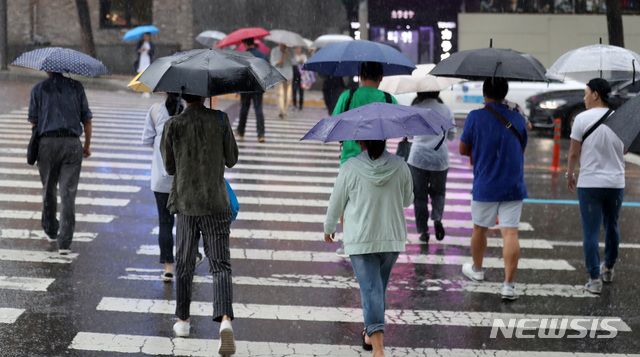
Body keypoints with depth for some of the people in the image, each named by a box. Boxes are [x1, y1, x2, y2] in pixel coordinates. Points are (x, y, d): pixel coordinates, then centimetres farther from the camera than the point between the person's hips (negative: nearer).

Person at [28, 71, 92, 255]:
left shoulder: (38, 89, 4)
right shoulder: (76, 87, 6)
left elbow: (33, 122, 4)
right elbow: (87, 120, 6)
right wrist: (87, 146, 16)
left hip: (47, 143, 0)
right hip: (72, 143, 0)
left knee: (49, 189, 18)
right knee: (68, 193, -1)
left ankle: (51, 231, 33)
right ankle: (64, 241, -7)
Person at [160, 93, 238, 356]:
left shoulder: (173, 125, -5)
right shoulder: (220, 120, -3)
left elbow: (169, 167, 2)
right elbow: (232, 160, 4)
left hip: (186, 202, 0)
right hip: (217, 203, 0)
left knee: (184, 265, 16)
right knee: (220, 265, -2)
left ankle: (182, 320, 26)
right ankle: (225, 319, -21)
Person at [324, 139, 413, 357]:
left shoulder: (350, 168, -11)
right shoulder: (400, 166, -4)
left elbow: (336, 203, -1)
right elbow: (407, 200, 9)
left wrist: (329, 228, 16)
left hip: (361, 241, -3)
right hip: (392, 238, 3)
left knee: (371, 290, -6)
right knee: (380, 287, 21)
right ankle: (370, 335, 37)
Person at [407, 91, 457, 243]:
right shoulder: (446, 110, 0)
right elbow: (452, 136, 10)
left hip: (418, 158, -1)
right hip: (440, 159, 1)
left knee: (419, 195, 7)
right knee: (438, 191, 17)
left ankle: (423, 230, 5)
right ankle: (437, 218, -9)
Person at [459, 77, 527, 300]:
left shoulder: (475, 117, -7)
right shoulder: (518, 119, 3)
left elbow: (463, 150, 1)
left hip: (485, 187, -1)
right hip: (513, 187, 2)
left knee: (480, 229, 19)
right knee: (510, 233, -4)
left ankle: (477, 269, 38)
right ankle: (508, 284, -11)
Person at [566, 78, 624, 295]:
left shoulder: (583, 119, -10)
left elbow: (574, 153, -6)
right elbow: (624, 151, 13)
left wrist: (570, 174, 10)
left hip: (590, 183, -4)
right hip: (616, 182, 4)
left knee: (591, 232, 0)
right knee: (612, 227, 21)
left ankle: (594, 279, -2)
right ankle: (608, 269, 35)